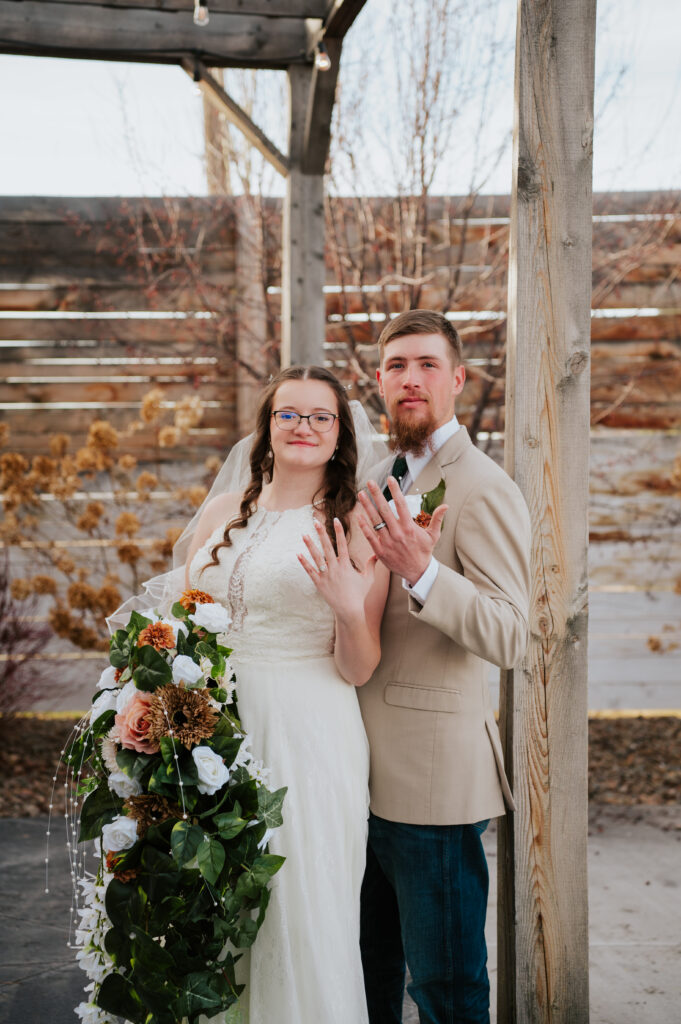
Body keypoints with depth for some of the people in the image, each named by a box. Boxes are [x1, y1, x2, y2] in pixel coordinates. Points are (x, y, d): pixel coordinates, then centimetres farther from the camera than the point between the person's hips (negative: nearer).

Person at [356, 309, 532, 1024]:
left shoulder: (484, 490, -14)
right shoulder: (381, 482, 14)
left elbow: (509, 637, -24)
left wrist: (420, 570, -35)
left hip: (433, 774, -8)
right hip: (366, 773, 8)